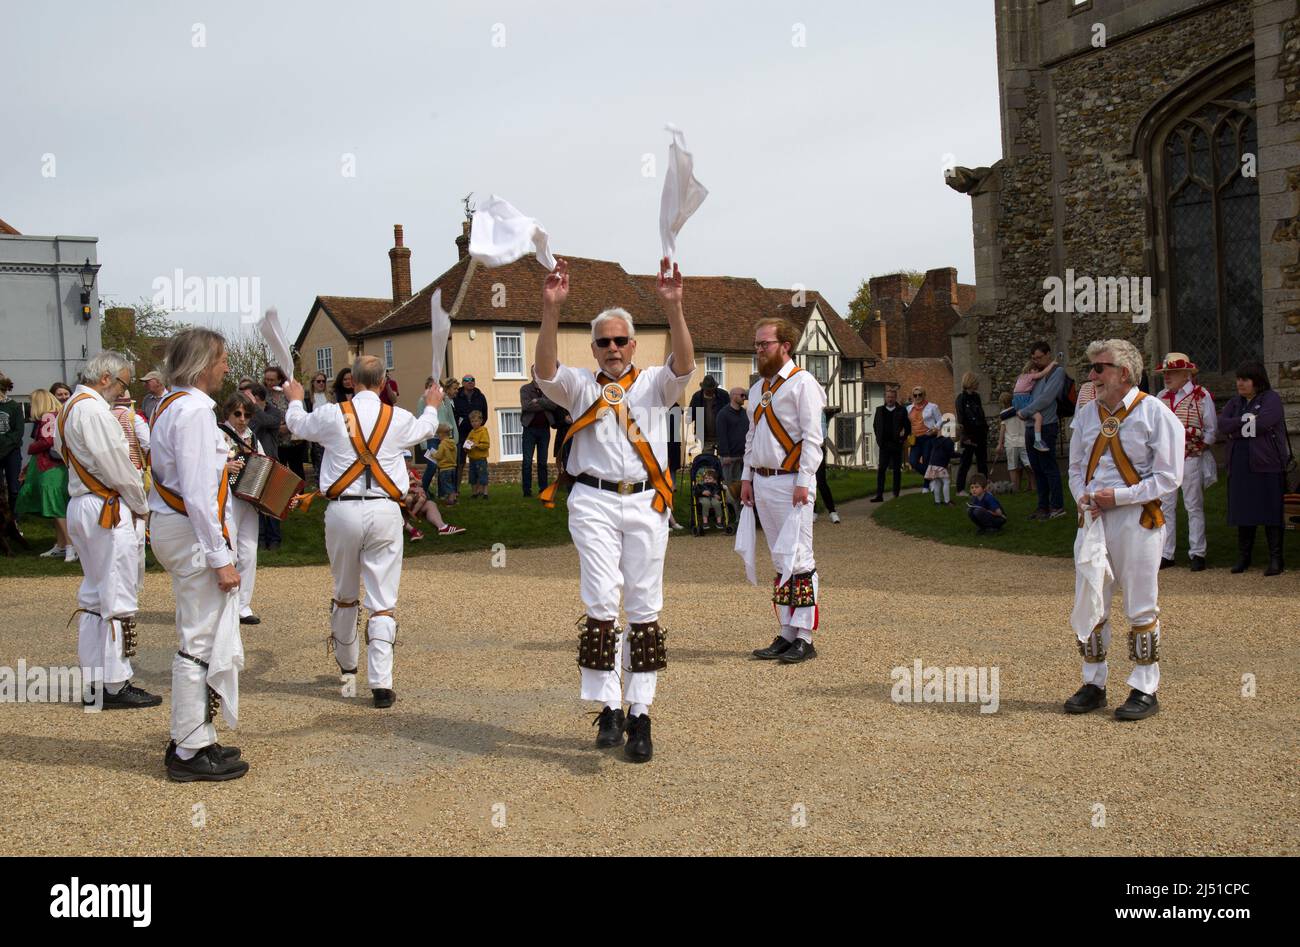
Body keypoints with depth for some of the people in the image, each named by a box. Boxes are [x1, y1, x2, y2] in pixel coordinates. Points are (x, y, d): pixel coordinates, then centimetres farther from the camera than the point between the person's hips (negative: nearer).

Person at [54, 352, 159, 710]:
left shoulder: (70, 408, 15)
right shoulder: (94, 411, -17)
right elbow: (116, 467, -19)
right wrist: (141, 505, -5)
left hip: (82, 505, 11)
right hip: (109, 511, -11)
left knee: (94, 596, 15)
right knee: (118, 598, -5)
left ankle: (94, 682, 21)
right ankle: (114, 685, 0)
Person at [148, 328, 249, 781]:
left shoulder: (171, 405, 14)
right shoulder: (193, 410, -18)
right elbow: (199, 493, -22)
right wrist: (220, 557, -21)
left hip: (172, 526, 11)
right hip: (194, 534, -11)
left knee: (199, 639, 19)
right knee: (203, 644, -3)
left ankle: (193, 740, 29)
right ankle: (191, 752, 5)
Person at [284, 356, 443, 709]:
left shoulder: (332, 415, -1)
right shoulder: (399, 418, 1)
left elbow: (298, 425, 22)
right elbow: (425, 430, 25)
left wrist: (295, 401, 44)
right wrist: (432, 407, 48)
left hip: (343, 510, 1)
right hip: (384, 511, -1)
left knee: (344, 594, 20)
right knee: (383, 601, 0)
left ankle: (347, 666, 39)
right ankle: (381, 683, -7)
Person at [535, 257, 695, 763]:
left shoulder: (655, 383, 12)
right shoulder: (580, 386, 12)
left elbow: (683, 365, -9)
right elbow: (546, 370, -8)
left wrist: (673, 308, -24)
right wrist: (550, 311, -22)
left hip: (646, 503, 1)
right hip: (593, 502, -1)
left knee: (644, 607, 2)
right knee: (601, 602, -9)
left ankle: (640, 714, 7)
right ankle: (608, 708, -4)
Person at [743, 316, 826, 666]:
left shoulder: (802, 382, -7)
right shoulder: (757, 388, 18)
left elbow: (812, 437, -12)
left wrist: (804, 481, -18)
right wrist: (747, 477, 15)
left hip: (790, 481, -8)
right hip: (762, 482, 8)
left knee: (799, 560, -7)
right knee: (780, 562, 11)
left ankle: (804, 638, -4)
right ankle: (786, 634, 15)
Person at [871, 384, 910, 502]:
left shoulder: (901, 411, -1)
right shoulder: (880, 410, 7)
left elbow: (907, 427, 4)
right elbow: (875, 425, 17)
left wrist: (903, 439, -1)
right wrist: (878, 438, 10)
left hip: (897, 445, -2)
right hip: (884, 445, 2)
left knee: (897, 470, 6)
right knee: (881, 470, -5)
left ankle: (896, 495, 13)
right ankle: (879, 495, -6)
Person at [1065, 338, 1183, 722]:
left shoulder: (1154, 413, -8)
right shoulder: (1087, 414, 10)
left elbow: (1168, 476, -10)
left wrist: (1118, 496, -16)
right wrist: (1083, 498, -2)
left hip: (1136, 519, -5)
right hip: (1093, 518, 6)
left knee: (1141, 609, 3)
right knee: (1087, 606, 9)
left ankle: (1144, 690, 13)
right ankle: (1093, 684, 22)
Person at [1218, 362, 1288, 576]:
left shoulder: (1272, 399, -2)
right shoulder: (1235, 403, 16)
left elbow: (1262, 424, -18)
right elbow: (1222, 424, 0)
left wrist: (1234, 429, -6)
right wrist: (1246, 421, -13)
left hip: (1267, 464, -5)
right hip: (1240, 466, 5)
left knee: (1271, 513, -3)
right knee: (1243, 512, 6)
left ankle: (1275, 560, 2)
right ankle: (1243, 558, 14)